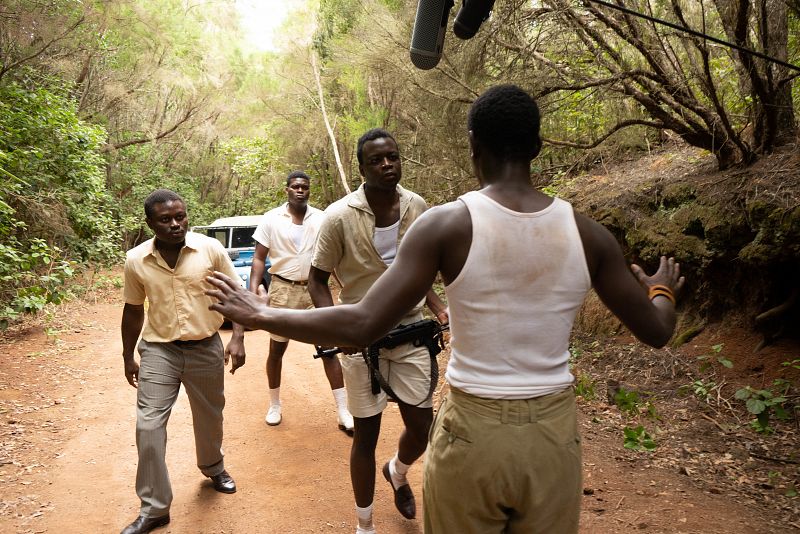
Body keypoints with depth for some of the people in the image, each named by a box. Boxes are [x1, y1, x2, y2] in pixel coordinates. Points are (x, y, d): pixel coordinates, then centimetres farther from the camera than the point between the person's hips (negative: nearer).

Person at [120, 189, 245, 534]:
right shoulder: (136, 261, -6)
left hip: (206, 349, 0)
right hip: (158, 351, 0)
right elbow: (133, 310, 7)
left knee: (210, 417, 17)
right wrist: (128, 357, 11)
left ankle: (213, 467, 47)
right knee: (148, 426, -4)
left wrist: (237, 339, -13)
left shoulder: (211, 249, -11)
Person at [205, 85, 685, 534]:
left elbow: (361, 327, -19)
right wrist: (662, 292, 28)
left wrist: (261, 315, -5)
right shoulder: (586, 232, -5)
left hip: (472, 432, -2)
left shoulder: (447, 225, -15)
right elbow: (656, 331, 5)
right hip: (554, 434, 3)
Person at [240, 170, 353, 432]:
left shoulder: (322, 219, 1)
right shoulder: (271, 219, -2)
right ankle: (274, 406, 30)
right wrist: (253, 291, -14)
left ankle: (343, 412, 6)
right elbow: (259, 258, -2)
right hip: (283, 290, 0)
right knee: (276, 350, 11)